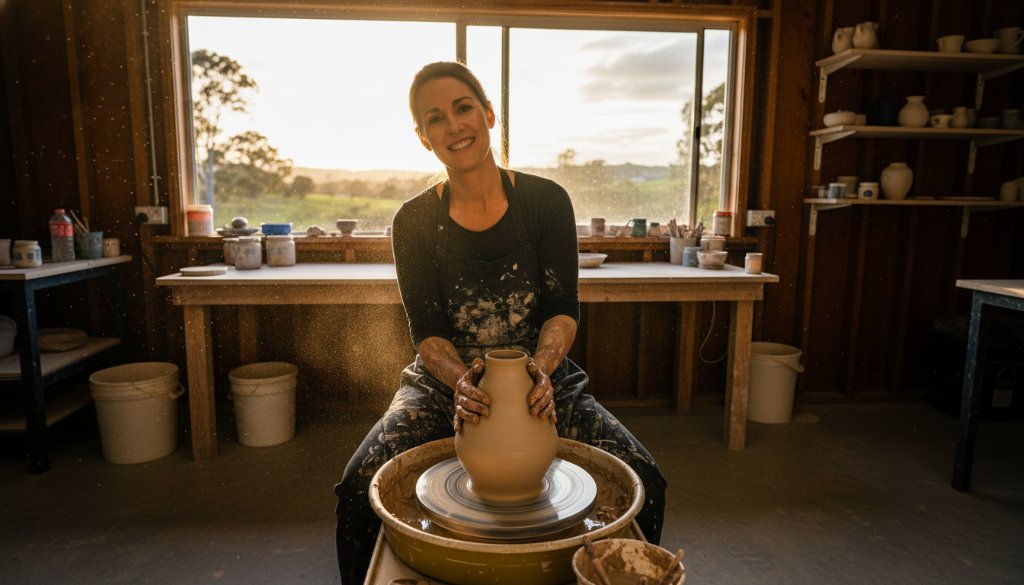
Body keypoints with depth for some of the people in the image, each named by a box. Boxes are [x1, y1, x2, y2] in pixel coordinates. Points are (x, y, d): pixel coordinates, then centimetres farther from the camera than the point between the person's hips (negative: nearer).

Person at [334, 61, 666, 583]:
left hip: (541, 379, 0)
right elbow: (426, 331, -7)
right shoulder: (414, 222, -3)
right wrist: (461, 379, -28)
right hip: (445, 385, 1)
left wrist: (541, 367, -28)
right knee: (361, 485, -23)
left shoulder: (546, 201, -4)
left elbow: (563, 308, -7)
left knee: (642, 480, -18)